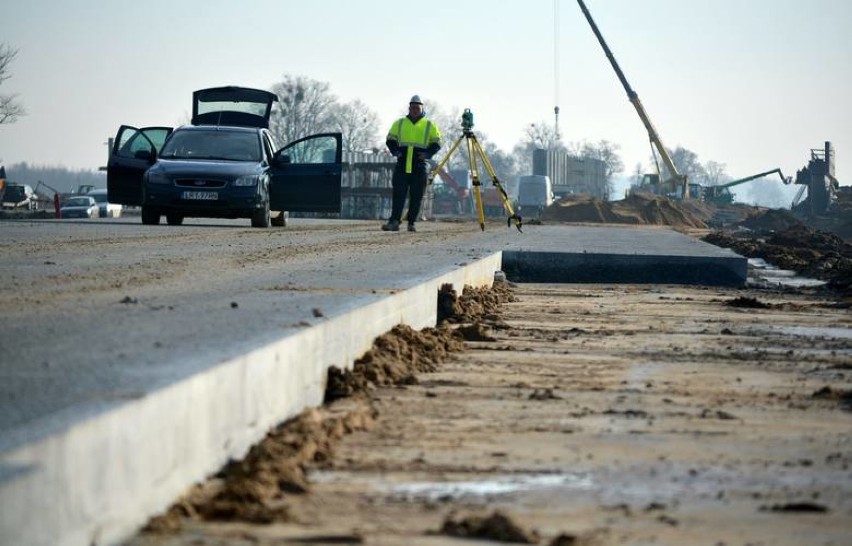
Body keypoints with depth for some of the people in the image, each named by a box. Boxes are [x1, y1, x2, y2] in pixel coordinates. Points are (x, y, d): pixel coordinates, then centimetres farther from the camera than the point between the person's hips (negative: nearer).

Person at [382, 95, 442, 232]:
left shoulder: (429, 126, 9)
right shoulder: (399, 123, 13)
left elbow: (436, 143, 8)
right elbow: (390, 140, 14)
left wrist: (428, 154, -9)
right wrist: (395, 151, -4)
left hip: (420, 166, -1)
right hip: (402, 165, 1)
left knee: (416, 196, 0)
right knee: (398, 194, -6)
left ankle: (411, 223, 6)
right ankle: (394, 222, -10)